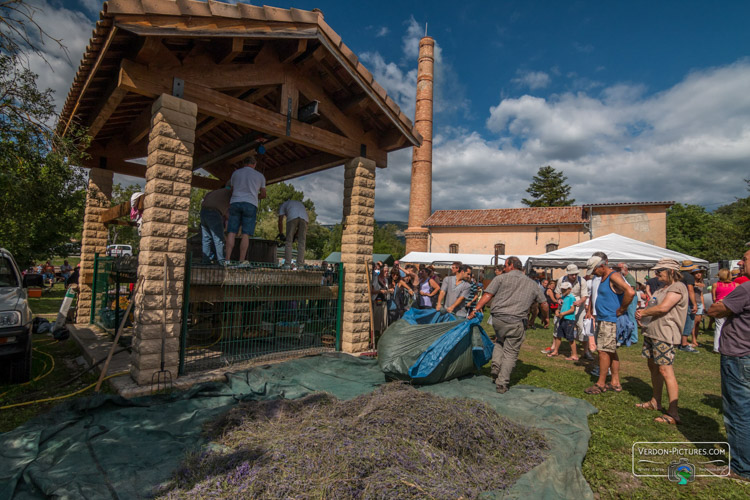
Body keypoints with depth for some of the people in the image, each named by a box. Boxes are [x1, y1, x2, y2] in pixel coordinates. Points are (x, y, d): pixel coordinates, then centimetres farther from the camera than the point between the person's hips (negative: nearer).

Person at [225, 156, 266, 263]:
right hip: (250, 205, -2)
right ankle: (241, 262, -9)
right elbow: (263, 194, 16)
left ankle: (227, 260, -9)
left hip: (235, 204, 2)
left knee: (232, 233, 0)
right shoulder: (260, 176, 10)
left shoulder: (235, 173, 15)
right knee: (245, 235, -4)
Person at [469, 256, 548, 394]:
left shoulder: (501, 278, 6)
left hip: (497, 319, 0)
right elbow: (544, 305, 20)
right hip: (516, 323, 0)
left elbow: (487, 296, -4)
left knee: (500, 342, 27)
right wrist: (545, 317, 37)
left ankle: (496, 367, 12)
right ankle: (502, 384, 6)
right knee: (510, 353, 8)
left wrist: (475, 310, -2)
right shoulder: (532, 284, 15)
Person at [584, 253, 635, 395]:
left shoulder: (614, 276, -15)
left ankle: (601, 384, 1)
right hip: (603, 319, 10)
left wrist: (621, 310, -20)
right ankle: (615, 383, 22)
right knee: (611, 351, 14)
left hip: (610, 320, -10)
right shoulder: (604, 278, 15)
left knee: (603, 351, -6)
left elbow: (630, 292, -29)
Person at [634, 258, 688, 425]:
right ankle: (655, 402, 28)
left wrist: (643, 312, -6)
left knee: (665, 370, -10)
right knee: (653, 367, 16)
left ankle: (673, 414, -6)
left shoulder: (678, 287, -11)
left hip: (665, 335, -10)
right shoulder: (663, 288, 19)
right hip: (651, 332, 10)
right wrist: (642, 315, 3)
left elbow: (663, 308, -21)